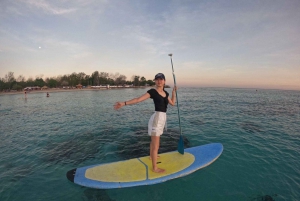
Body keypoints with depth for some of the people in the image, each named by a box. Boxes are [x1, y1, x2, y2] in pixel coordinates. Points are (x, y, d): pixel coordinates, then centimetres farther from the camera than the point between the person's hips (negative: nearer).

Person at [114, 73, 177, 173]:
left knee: (154, 140, 28)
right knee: (156, 145, -1)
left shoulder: (165, 93, 9)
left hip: (162, 118, 8)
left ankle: (152, 156, 51)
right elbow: (138, 99, -16)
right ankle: (154, 167, 13)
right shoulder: (152, 91, -12)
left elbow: (172, 103, 18)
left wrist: (174, 92, 13)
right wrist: (124, 103, -22)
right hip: (157, 118, -8)